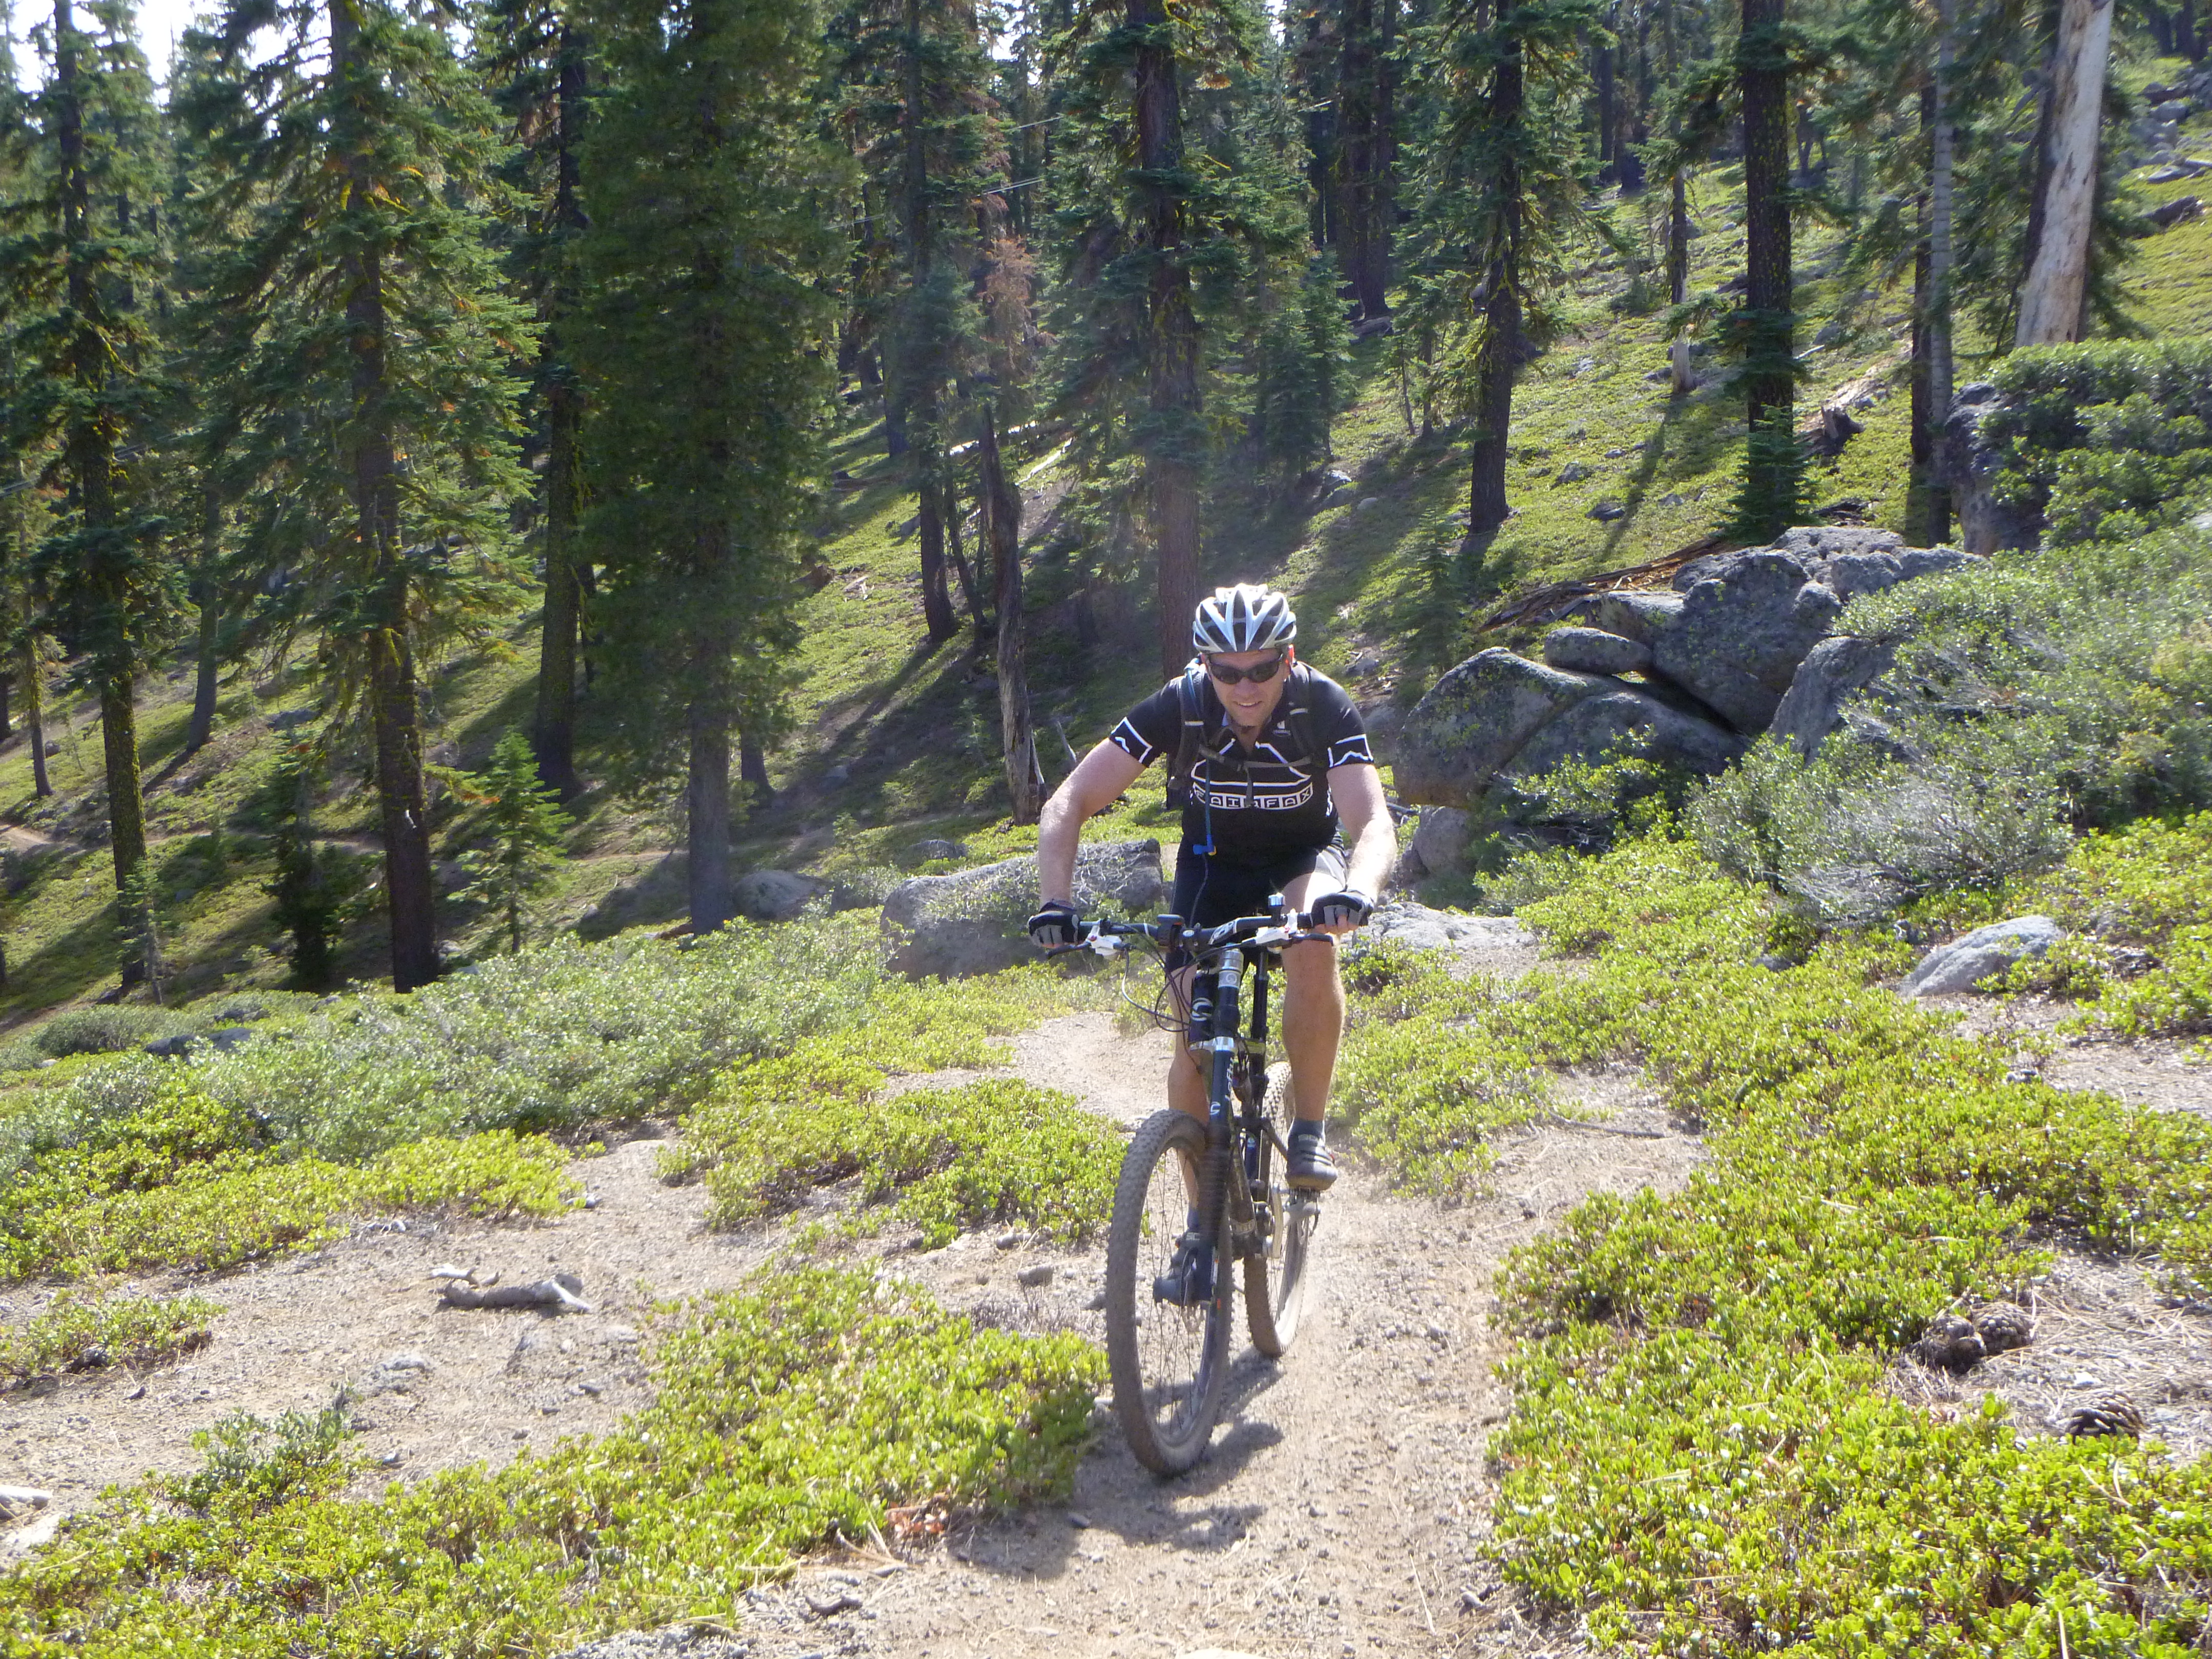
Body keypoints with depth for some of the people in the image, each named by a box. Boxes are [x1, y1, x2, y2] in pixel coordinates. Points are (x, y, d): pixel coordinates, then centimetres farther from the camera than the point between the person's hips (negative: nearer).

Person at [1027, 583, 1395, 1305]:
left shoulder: (1323, 706, -28)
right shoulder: (1179, 706, -26)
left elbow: (1374, 822, -38)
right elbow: (1068, 804, -27)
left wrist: (1356, 892, -60)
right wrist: (1054, 902, -42)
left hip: (1305, 856, -1)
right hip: (1213, 864, 1)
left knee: (1314, 942, -36)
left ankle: (1309, 1130, -16)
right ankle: (1203, 1222, 4)